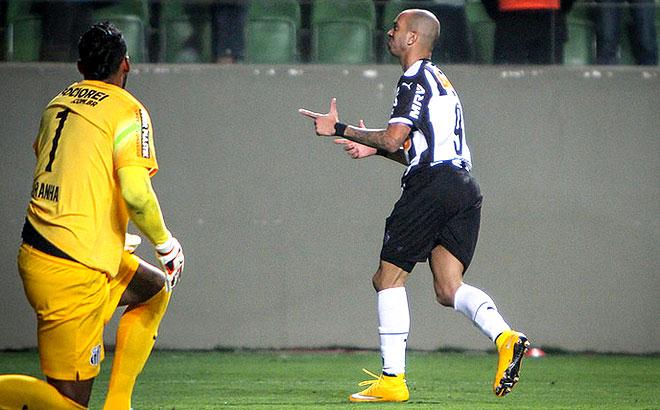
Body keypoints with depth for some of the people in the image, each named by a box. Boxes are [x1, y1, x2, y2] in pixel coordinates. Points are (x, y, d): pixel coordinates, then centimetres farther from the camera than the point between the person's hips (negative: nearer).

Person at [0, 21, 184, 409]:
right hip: (73, 271, -8)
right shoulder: (127, 111, -9)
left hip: (37, 251, 8)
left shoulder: (57, 104, 12)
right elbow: (136, 193, -20)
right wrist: (166, 243, -2)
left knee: (154, 291, 27)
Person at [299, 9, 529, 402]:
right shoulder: (439, 80, 26)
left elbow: (394, 139, -15)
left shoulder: (415, 79, -4)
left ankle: (392, 378, -2)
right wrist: (374, 148, 25)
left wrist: (340, 128, -5)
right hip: (464, 188, 9)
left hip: (432, 186, -9)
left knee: (389, 278, 0)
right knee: (449, 288, 2)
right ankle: (505, 336, -23)